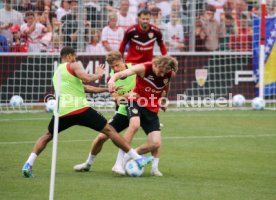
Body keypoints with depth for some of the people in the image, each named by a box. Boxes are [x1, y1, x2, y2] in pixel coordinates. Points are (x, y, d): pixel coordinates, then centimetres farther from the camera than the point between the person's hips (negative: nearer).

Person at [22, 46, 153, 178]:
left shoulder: (56, 73, 28)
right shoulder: (73, 66, 7)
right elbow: (87, 79, -13)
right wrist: (98, 75, 8)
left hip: (62, 112, 5)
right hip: (80, 109, -5)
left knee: (47, 136, 27)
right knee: (109, 131, 6)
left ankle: (28, 164, 6)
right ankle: (138, 159, 5)